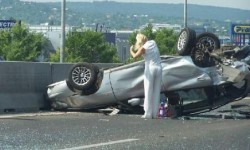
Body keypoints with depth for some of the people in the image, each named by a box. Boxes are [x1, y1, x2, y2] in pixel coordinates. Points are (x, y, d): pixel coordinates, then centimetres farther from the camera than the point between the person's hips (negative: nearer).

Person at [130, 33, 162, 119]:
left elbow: (135, 56, -19)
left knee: (148, 92, -1)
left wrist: (131, 50, 2)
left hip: (150, 69, -5)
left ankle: (148, 113, -4)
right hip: (158, 68, 5)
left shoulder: (143, 48, -9)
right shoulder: (153, 43, 9)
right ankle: (155, 113, 4)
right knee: (156, 92, 5)